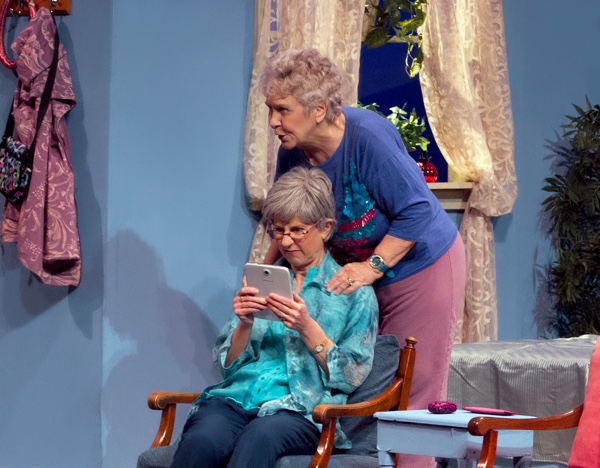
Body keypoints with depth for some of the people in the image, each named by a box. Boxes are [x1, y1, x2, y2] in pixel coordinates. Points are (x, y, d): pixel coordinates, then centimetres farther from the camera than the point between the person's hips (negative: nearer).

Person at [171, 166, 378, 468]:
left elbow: (351, 378, 3)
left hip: (301, 410, -3)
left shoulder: (355, 292, 11)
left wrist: (307, 328, -10)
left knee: (258, 437, -40)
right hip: (236, 398, 3)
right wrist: (244, 323, -3)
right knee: (200, 440, -35)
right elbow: (227, 363, 18)